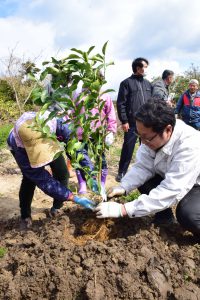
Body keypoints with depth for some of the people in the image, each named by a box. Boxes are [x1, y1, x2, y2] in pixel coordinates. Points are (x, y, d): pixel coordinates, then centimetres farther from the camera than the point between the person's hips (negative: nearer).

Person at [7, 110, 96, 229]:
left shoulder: (54, 123, -44)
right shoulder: (20, 149, -45)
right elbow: (44, 181, -41)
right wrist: (75, 199, -45)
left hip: (48, 141, 3)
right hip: (21, 148, -2)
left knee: (62, 173, -7)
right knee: (30, 179, -23)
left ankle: (57, 207, 18)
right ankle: (25, 215, 2)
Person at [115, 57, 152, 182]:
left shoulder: (148, 84, 15)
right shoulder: (127, 83, 0)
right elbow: (121, 103, -5)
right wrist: (124, 121, -12)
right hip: (132, 122, -5)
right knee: (128, 148, 0)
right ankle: (122, 172, 12)